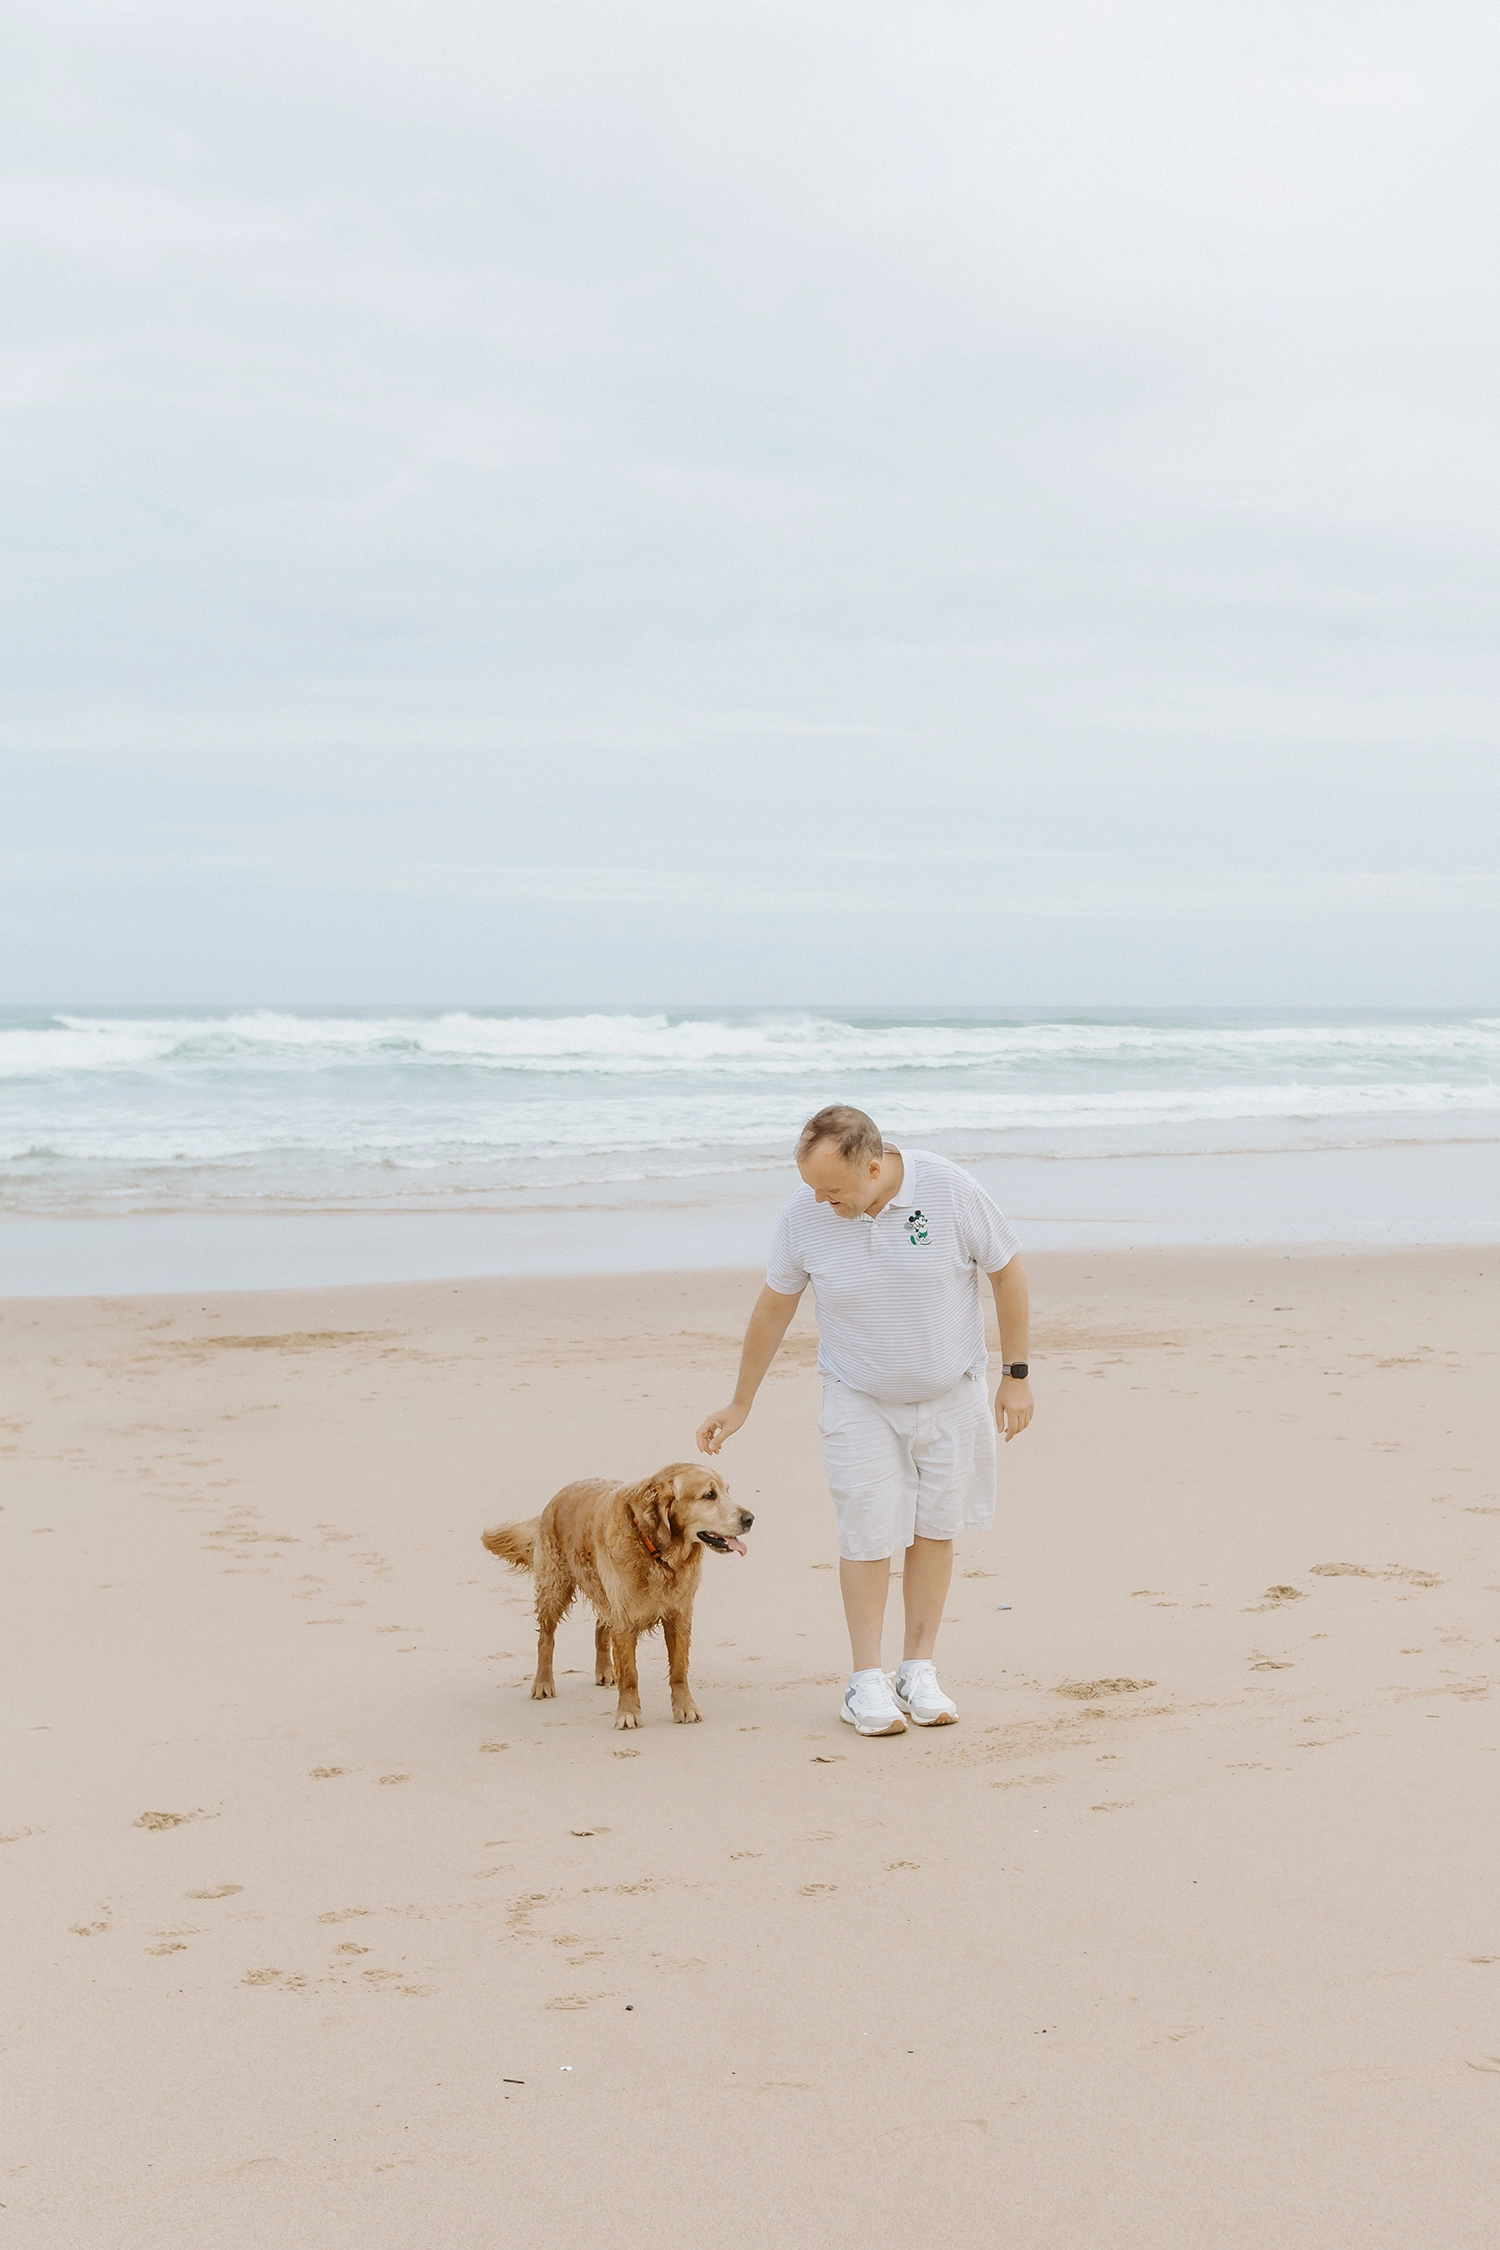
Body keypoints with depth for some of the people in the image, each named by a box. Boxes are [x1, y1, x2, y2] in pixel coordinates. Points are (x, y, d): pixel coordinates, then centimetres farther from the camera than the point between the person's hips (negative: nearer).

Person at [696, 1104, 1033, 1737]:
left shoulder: (951, 1191, -19)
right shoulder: (804, 1214, -15)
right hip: (859, 1399, 0)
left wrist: (1016, 1375, -5)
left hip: (952, 1393, 0)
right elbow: (773, 1306, -1)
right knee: (868, 1531, -6)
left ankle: (919, 1672, 16)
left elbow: (1007, 1273, -7)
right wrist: (740, 1404, 5)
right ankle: (866, 1682, 5)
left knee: (934, 1526, 5)